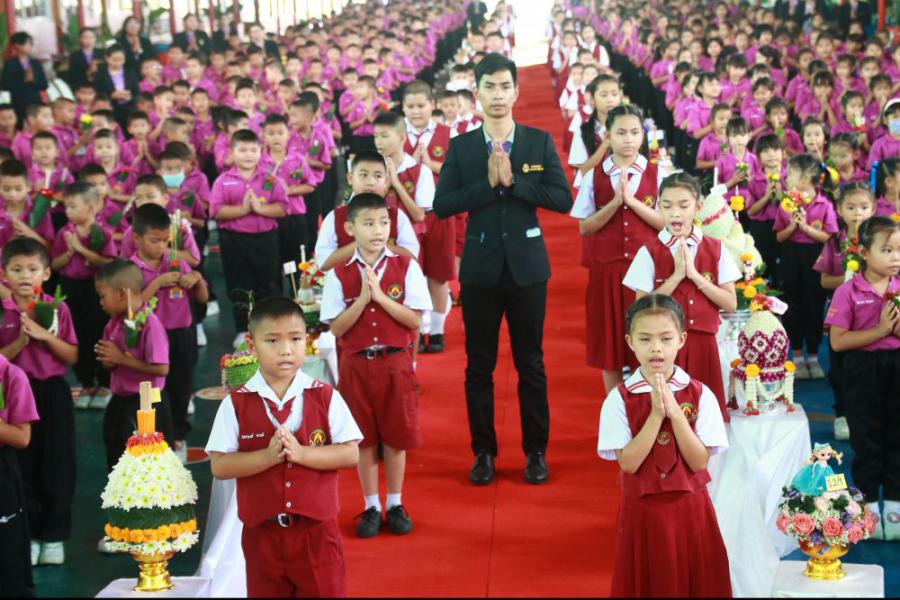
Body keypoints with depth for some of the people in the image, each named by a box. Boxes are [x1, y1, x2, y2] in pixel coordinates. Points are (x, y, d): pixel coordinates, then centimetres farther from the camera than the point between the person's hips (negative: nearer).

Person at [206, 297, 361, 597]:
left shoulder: (325, 397, -3)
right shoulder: (236, 404, -4)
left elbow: (350, 454, -6)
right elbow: (219, 466, -8)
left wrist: (301, 453, -19)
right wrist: (269, 456, -21)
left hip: (317, 530, 0)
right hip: (262, 532, 1)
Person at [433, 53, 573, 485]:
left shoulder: (539, 142, 1)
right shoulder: (461, 147, 2)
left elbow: (563, 199, -7)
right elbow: (442, 205, -7)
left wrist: (513, 180, -16)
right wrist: (488, 183, -16)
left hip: (526, 267, 0)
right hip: (480, 268, 1)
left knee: (531, 364, 6)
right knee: (479, 365, 6)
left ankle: (536, 451, 16)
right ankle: (483, 452, 17)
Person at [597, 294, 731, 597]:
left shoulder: (700, 395, -6)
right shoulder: (619, 399, -8)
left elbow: (699, 462, -11)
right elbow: (629, 463, -14)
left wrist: (675, 412, -20)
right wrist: (656, 414, -21)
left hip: (689, 507, 1)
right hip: (642, 510, -1)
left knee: (695, 581, 11)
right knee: (647, 582, 9)